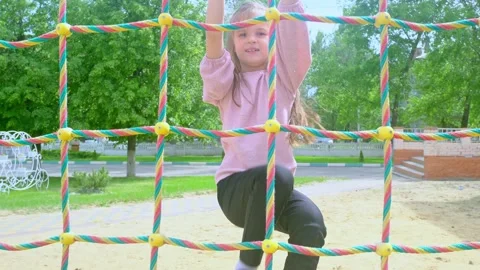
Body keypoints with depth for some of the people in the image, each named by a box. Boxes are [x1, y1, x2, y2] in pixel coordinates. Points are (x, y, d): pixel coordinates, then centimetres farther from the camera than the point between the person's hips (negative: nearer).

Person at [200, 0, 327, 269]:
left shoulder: (284, 77, 12)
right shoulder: (225, 81, 10)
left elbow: (293, 31, -2)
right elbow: (213, 36, -7)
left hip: (278, 187, 2)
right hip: (235, 187, -2)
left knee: (312, 223, -27)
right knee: (277, 175, -34)